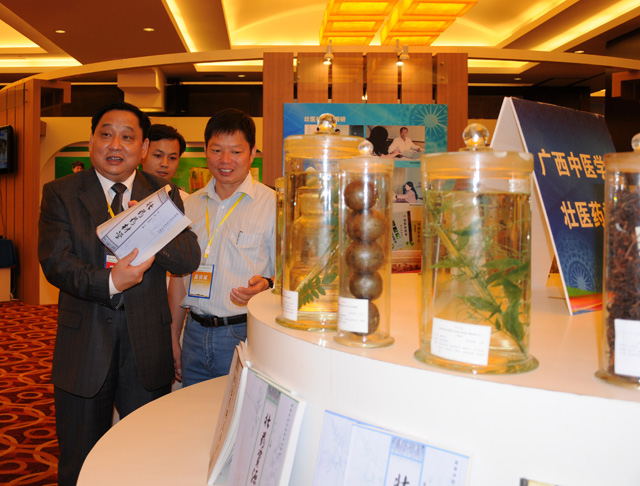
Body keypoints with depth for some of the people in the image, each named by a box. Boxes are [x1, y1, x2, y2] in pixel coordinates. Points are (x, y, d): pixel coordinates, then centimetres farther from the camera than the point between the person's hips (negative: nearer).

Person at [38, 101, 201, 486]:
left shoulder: (164, 195, 2)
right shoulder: (60, 193, 0)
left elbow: (190, 260, -8)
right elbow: (55, 261, -12)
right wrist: (109, 282, -28)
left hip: (148, 348, 1)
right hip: (83, 348, 0)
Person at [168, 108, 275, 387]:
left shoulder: (273, 204, -6)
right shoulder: (191, 204, 10)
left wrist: (266, 285, -26)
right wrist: (173, 338, 13)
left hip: (244, 334, -4)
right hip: (195, 333, 5)